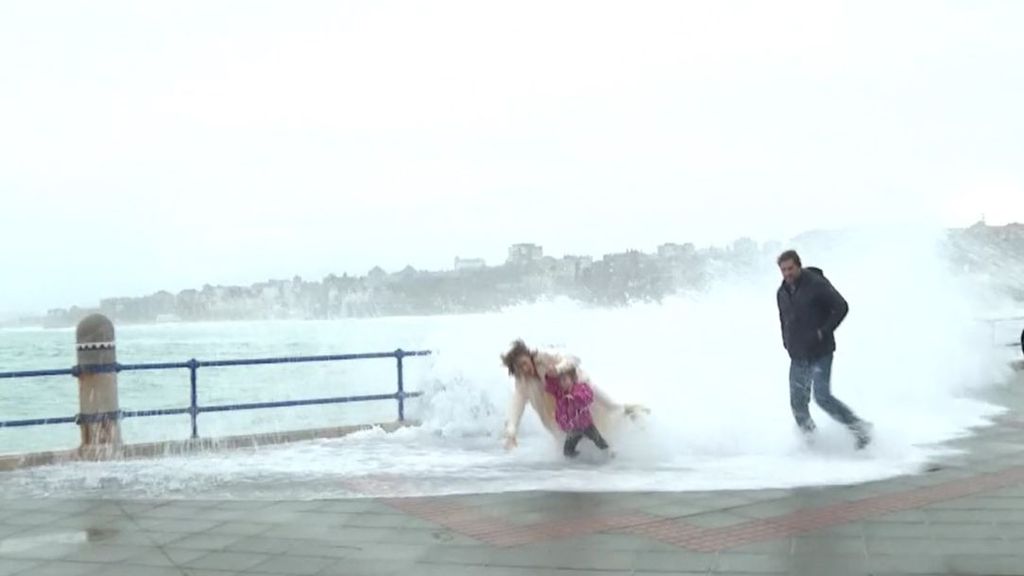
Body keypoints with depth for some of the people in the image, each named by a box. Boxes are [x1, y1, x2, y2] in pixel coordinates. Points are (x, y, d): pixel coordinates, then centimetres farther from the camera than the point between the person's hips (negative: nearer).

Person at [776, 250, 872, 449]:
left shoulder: (816, 284, -10)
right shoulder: (782, 293, 10)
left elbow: (842, 307, -11)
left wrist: (824, 332, -16)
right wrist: (787, 343, 13)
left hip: (820, 353, -6)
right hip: (798, 356, 7)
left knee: (823, 397, -15)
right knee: (797, 403, 3)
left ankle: (859, 427, 0)